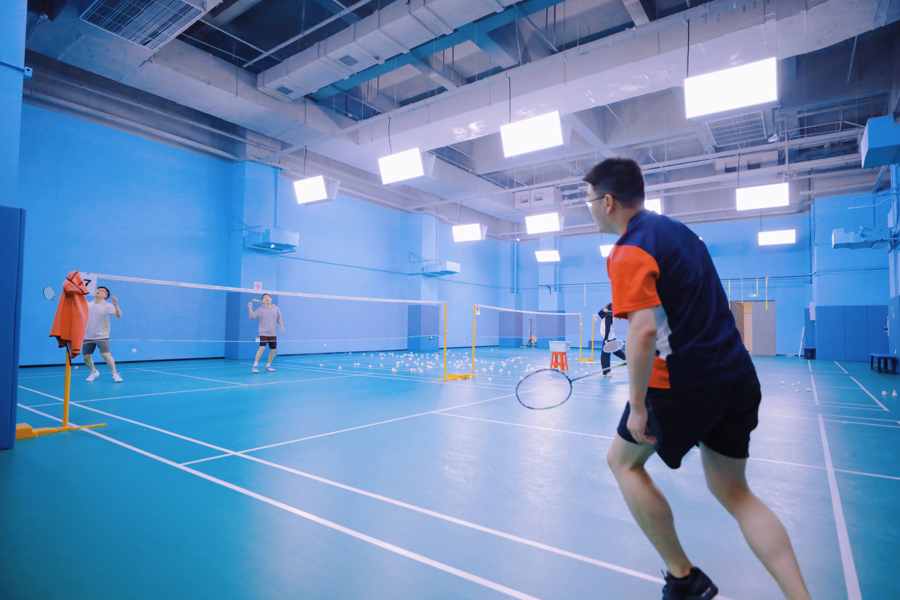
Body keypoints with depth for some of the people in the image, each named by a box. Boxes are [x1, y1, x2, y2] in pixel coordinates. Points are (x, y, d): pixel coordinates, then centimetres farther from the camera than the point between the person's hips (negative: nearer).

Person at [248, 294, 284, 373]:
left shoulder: (276, 309, 8)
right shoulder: (260, 310, 1)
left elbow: (279, 319, 15)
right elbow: (252, 316, -8)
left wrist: (282, 326, 3)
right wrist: (250, 308, -18)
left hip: (273, 333, 4)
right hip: (263, 333, -4)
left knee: (273, 350, 4)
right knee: (262, 348, -18)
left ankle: (268, 366, 21)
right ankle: (255, 365, -7)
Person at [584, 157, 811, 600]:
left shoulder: (629, 251, -15)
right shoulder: (679, 231, 14)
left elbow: (644, 331, -26)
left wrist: (637, 405, -20)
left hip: (682, 385, -8)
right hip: (738, 378, 9)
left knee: (624, 461, 15)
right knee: (734, 493, 20)